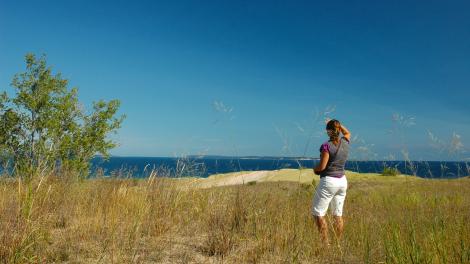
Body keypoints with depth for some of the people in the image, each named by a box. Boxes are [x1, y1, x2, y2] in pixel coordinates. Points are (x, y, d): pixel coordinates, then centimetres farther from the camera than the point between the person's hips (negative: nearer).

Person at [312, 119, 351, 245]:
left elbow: (322, 166, -17)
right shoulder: (345, 143, 4)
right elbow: (347, 132, 28)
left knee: (318, 213, 1)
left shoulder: (326, 146, -15)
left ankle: (326, 243, -3)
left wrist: (315, 169, 3)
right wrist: (338, 124, 19)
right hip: (342, 181, 7)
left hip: (329, 181, -7)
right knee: (338, 214, 13)